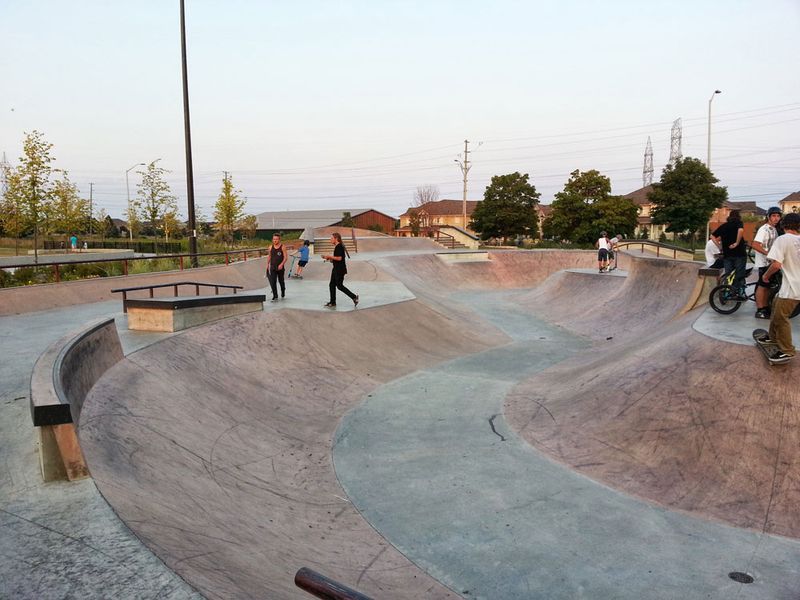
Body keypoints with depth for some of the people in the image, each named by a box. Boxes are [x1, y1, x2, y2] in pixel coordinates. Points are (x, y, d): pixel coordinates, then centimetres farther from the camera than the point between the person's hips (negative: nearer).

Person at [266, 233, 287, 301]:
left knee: (281, 281, 14)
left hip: (280, 267, -2)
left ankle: (283, 291, 42)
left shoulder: (282, 247, -7)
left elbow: (285, 257, -9)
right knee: (272, 282, -11)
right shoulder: (271, 247, 5)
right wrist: (267, 264, 14)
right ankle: (275, 296, -9)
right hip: (272, 267, 2)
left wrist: (281, 264, -22)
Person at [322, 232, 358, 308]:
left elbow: (339, 258, -24)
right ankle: (332, 303, 14)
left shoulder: (339, 247, -16)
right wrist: (329, 258, 10)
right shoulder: (337, 247, 15)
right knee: (332, 285, 9)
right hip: (336, 269, 10)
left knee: (339, 286, -5)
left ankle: (354, 297, 4)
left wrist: (330, 256, -14)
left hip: (340, 270, -10)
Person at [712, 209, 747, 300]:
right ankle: (741, 293, 0)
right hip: (739, 253, -4)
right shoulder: (738, 223, -1)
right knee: (740, 274, 2)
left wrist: (719, 246, 8)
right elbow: (741, 230, -24)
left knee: (728, 275, 10)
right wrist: (737, 243, -18)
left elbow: (713, 236, 9)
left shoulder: (723, 226, 13)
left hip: (727, 253, 4)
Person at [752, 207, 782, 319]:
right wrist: (768, 253, -27)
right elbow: (755, 245, -23)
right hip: (764, 262, -9)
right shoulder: (764, 229, -14)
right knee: (762, 286, -6)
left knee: (768, 286, 13)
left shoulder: (774, 230, 14)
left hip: (771, 261, 9)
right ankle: (760, 311, -2)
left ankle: (766, 308, 21)